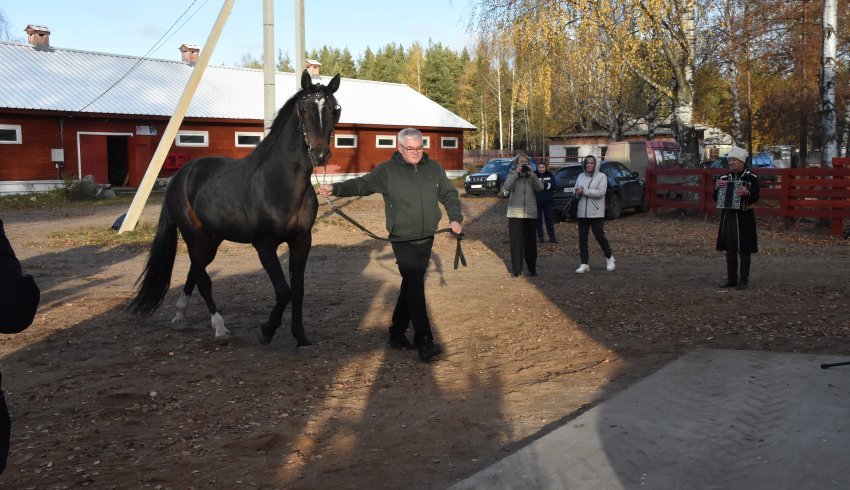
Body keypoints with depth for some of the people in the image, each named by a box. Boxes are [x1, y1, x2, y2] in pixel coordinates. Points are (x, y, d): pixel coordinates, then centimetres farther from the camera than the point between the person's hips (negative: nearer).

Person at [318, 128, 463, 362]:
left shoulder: (434, 169, 7)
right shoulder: (387, 171, -3)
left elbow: (449, 195, 14)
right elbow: (361, 184, -7)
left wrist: (455, 218, -1)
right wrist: (336, 188, -23)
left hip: (426, 239, 5)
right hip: (403, 240, -5)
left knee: (411, 286, 13)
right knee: (415, 287, -13)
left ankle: (397, 333, 26)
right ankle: (424, 342, -14)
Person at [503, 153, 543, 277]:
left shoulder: (532, 176, 10)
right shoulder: (512, 174, 7)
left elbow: (540, 188, -7)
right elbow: (507, 187, -12)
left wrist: (531, 174, -12)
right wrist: (516, 173, -15)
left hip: (530, 214, 2)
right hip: (515, 214, -2)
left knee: (530, 242, 6)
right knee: (516, 243, -4)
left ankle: (532, 268, 16)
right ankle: (515, 269, 2)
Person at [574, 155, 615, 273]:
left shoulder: (602, 176, -2)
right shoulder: (580, 176, 13)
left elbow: (600, 192, -15)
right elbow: (576, 192, 11)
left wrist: (584, 191, -17)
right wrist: (577, 194, -13)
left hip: (596, 213, -4)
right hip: (582, 212, 4)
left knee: (600, 236, 0)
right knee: (582, 238, 3)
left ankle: (609, 257, 23)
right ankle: (584, 263, 10)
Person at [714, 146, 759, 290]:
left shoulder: (751, 178, -6)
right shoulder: (724, 178, 8)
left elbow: (755, 198, -11)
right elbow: (717, 199, 10)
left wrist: (747, 193, -30)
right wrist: (717, 188, -9)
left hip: (744, 218, -5)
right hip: (727, 217, 5)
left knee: (744, 251, 0)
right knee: (730, 250, 9)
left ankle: (743, 280, 8)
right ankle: (731, 278, 17)